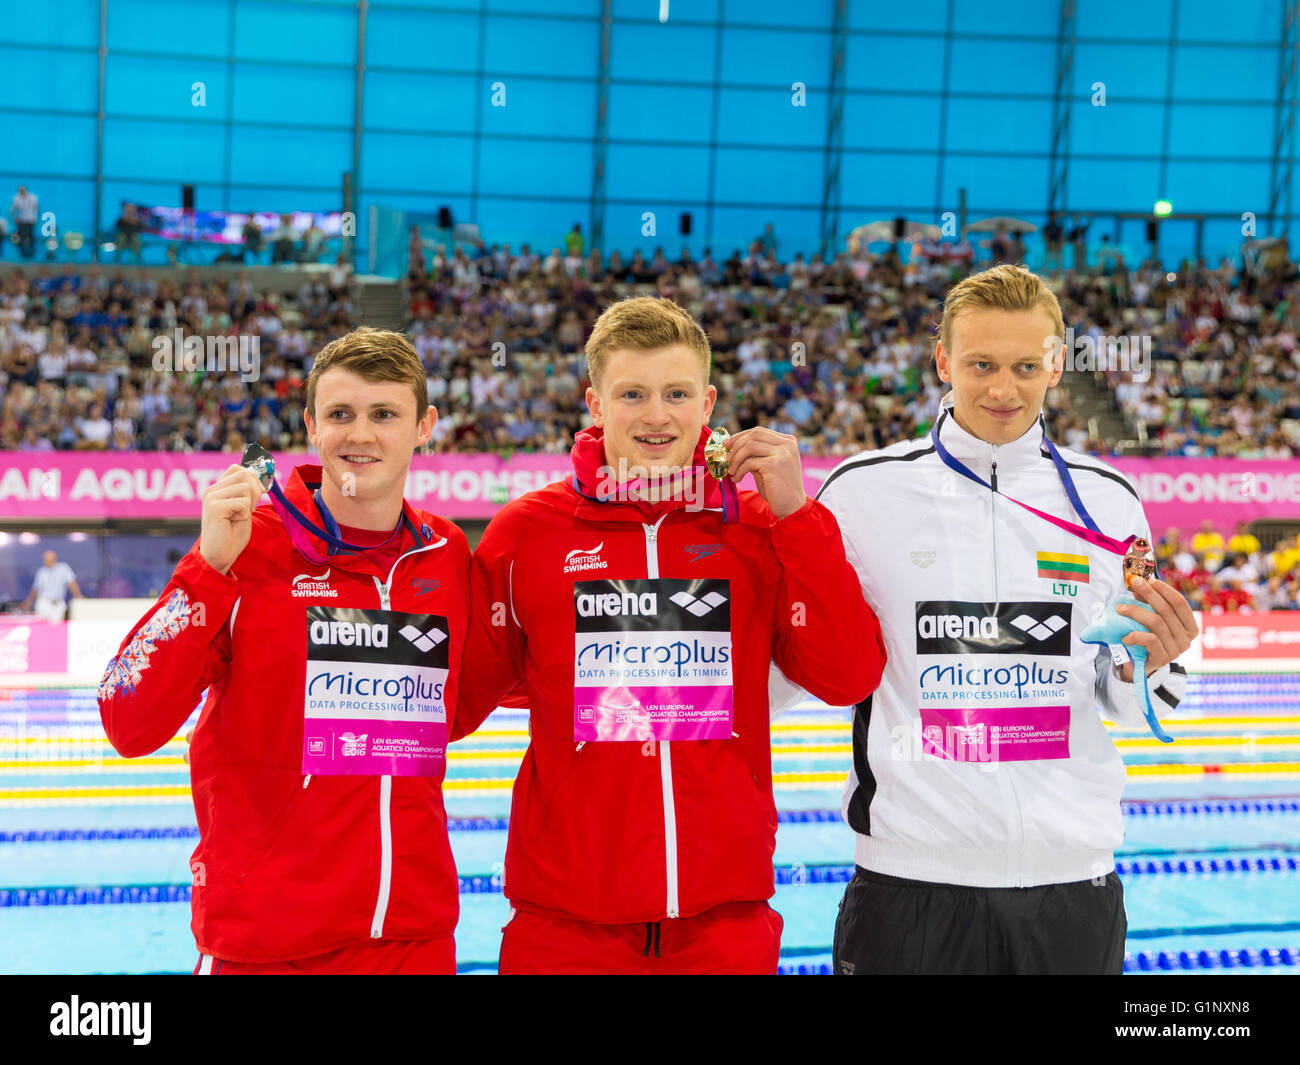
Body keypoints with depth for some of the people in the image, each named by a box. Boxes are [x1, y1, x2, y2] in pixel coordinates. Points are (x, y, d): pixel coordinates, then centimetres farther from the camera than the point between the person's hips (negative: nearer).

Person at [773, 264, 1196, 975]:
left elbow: (1122, 705, 11)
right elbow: (787, 671, 1)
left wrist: (1150, 667, -10)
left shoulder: (1107, 502, 3)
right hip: (911, 878, -2)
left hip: (1073, 881, 2)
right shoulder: (865, 490, -3)